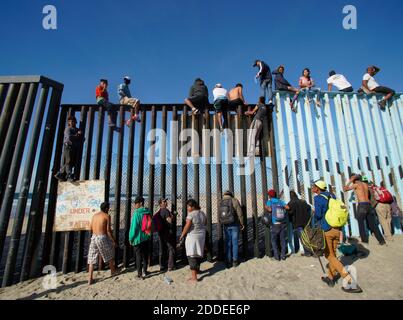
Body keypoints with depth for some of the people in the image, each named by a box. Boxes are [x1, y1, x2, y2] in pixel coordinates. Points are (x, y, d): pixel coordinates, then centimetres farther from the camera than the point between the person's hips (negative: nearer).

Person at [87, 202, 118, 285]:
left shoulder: (94, 215, 10)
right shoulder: (107, 216, -7)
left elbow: (90, 228, 12)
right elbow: (108, 230, -12)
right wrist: (114, 241, -5)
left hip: (94, 237, 5)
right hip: (102, 238, -5)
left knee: (92, 259, 12)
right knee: (110, 255, 17)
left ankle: (90, 279, 12)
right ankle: (113, 271, 33)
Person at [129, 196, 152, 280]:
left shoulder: (137, 213, -19)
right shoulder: (148, 212, 1)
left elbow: (133, 227, -16)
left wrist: (131, 238, -5)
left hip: (138, 238, -6)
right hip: (146, 238, 6)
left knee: (138, 257, 8)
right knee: (145, 255, 17)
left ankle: (140, 274, 17)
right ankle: (144, 272, 29)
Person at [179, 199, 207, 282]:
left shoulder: (191, 214, -18)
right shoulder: (202, 213, 3)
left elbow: (187, 227, -18)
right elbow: (205, 223, 16)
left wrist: (182, 235, -7)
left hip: (192, 236, -8)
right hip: (202, 235, 8)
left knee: (191, 255, 0)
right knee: (198, 253, 22)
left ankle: (194, 277, 1)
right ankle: (197, 269, 40)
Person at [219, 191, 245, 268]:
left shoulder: (221, 203, 1)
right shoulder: (234, 201, -10)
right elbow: (240, 214, -10)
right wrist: (242, 224, 2)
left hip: (226, 226, 3)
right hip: (234, 225, -3)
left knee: (228, 243, 12)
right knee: (235, 243, 9)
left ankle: (228, 262, 18)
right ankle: (235, 261, 17)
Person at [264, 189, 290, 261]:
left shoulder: (269, 201, -1)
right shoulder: (281, 201, 7)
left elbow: (269, 210, -18)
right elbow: (287, 207, -6)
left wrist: (266, 207, 2)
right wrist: (282, 207, 13)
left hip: (275, 224, -3)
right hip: (283, 223, 3)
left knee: (274, 240, 12)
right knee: (283, 239, 14)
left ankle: (276, 256, 10)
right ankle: (283, 255, 16)